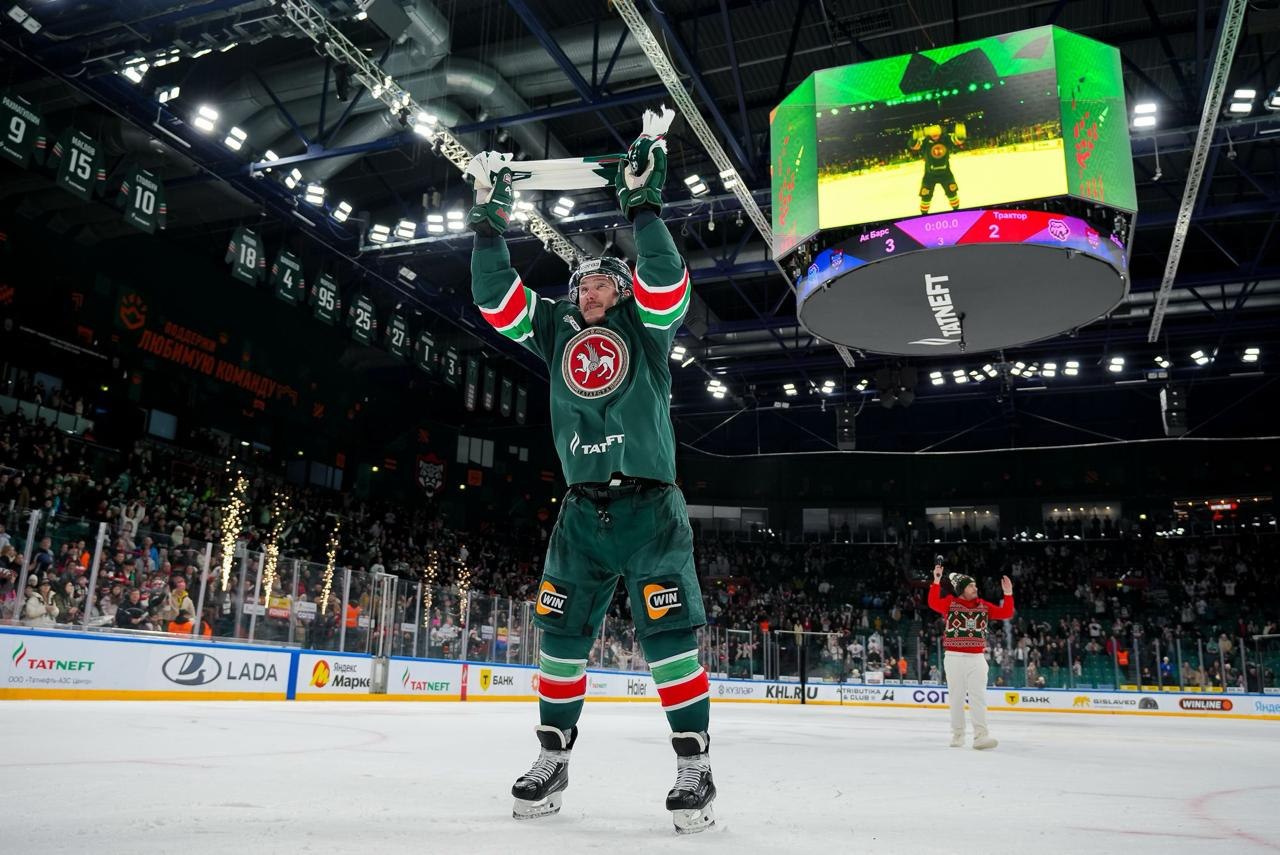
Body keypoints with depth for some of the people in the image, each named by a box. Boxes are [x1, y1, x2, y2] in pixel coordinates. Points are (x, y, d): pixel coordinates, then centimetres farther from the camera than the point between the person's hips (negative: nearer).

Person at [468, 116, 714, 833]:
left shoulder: (644, 327, 5)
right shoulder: (556, 329, 15)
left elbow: (666, 283, -14)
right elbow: (498, 299, 8)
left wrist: (643, 204, -20)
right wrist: (490, 223, 0)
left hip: (650, 506, -4)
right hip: (583, 510, 4)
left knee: (669, 634, -7)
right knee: (562, 632, 5)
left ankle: (695, 762, 3)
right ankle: (554, 755, 19)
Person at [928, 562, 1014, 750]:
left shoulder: (984, 606, 9)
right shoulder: (950, 603, -3)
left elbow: (1006, 614, 8)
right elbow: (933, 603, -20)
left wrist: (1008, 594, -3)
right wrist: (937, 581, -27)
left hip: (977, 659, 2)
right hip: (954, 658, -2)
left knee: (978, 697, -5)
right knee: (956, 697, 6)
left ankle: (980, 736, -9)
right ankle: (957, 735, 17)